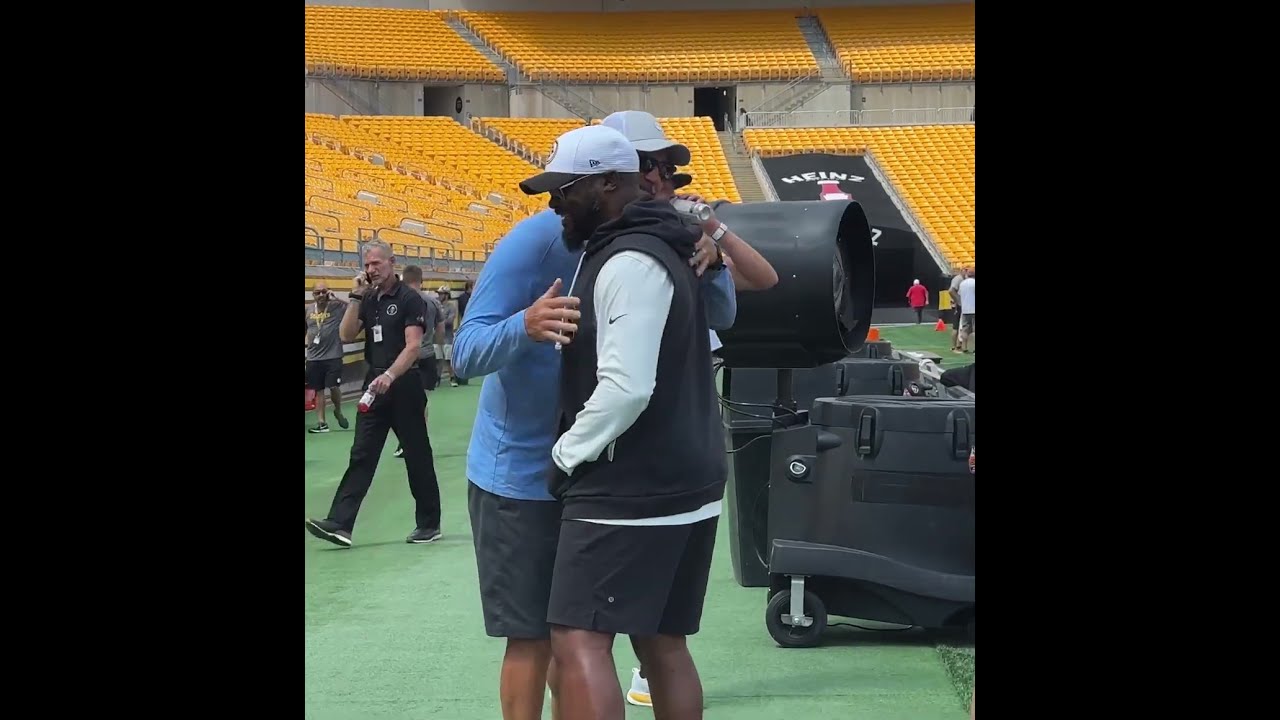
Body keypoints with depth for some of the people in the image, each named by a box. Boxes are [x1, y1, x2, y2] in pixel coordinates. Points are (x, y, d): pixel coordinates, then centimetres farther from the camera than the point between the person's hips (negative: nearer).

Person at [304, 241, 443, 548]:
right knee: (361, 456, 1)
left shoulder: (409, 299, -8)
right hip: (374, 385, 6)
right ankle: (340, 524, -3)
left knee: (417, 456, 4)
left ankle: (429, 524, 14)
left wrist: (389, 376, -30)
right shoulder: (368, 300, 10)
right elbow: (346, 336, 2)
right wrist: (355, 297, -5)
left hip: (403, 385, -6)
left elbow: (413, 346, -17)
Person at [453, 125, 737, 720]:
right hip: (521, 473, -6)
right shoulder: (536, 241, -21)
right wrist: (525, 326, -45)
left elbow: (721, 317, -1)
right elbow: (466, 354, -24)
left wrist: (708, 262, -22)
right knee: (533, 636, -2)